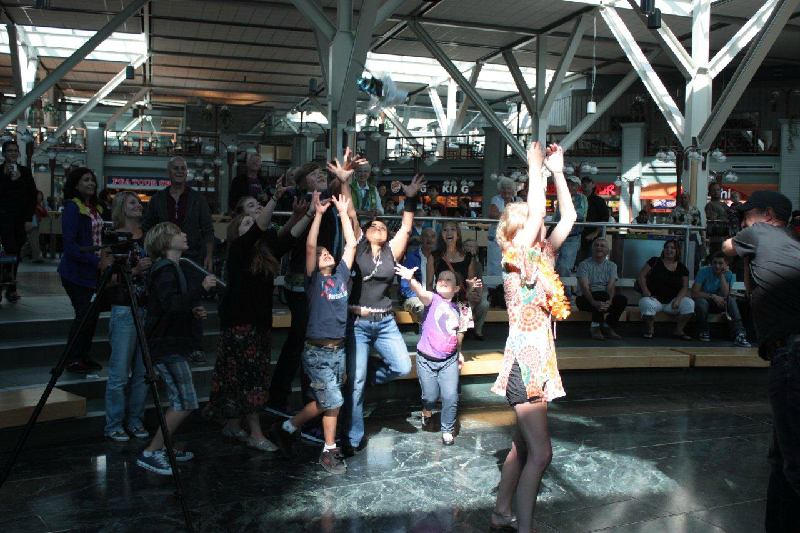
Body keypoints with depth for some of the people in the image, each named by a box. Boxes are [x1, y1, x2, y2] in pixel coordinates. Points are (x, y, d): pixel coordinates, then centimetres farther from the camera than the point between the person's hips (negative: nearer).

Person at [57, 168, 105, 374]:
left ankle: (83, 357, 21)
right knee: (84, 314, -6)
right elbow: (70, 244, -19)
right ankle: (72, 360, 7)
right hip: (77, 272, -7)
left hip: (94, 271, 8)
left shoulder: (96, 207, 12)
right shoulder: (72, 208, -12)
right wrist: (96, 261, -24)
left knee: (93, 313, 9)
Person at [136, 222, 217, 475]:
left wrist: (193, 311, 10)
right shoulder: (165, 269, -14)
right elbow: (171, 304, -29)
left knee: (178, 401, 16)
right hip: (166, 346, -11)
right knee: (185, 402, -11)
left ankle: (163, 447, 24)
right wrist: (201, 288, -25)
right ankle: (150, 453, -5)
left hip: (171, 345, 11)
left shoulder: (170, 268, 17)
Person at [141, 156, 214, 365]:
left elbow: (208, 230, 3)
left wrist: (209, 256, -6)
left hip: (192, 256, -1)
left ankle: (195, 349, 6)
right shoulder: (158, 199, 8)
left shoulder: (197, 198, 4)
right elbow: (146, 226, 15)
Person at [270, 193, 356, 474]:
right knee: (333, 400, -9)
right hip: (317, 350, -6)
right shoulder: (313, 279, -3)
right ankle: (329, 452, 10)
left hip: (338, 349, 6)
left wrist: (343, 213, 9)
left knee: (324, 402, 11)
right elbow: (309, 246, -15)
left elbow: (351, 243, 9)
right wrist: (319, 213, -15)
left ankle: (287, 428, 30)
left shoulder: (341, 274, 10)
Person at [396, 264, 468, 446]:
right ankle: (427, 413, 40)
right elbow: (421, 292, -33)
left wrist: (459, 352, 18)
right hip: (426, 360, -3)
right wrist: (411, 280, -52)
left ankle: (447, 430, 18)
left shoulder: (457, 311, 5)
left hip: (449, 361, 3)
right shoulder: (433, 299, -9)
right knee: (430, 396, 4)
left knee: (450, 397, -5)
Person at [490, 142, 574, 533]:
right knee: (540, 453, -9)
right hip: (524, 362, -9)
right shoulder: (516, 260, -13)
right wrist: (535, 166, -13)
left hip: (539, 360, 9)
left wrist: (557, 171, 6)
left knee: (523, 446, 18)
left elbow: (568, 217, 9)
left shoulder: (543, 256, 9)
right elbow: (535, 212, -23)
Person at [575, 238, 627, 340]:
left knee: (622, 299, -23)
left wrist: (609, 301, -29)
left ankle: (607, 327, -8)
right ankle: (595, 327, -19)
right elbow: (585, 287, -17)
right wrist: (594, 302, -35)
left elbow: (611, 286, -7)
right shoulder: (584, 264, -3)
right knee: (602, 295, -34)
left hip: (604, 299, 4)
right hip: (585, 299, -4)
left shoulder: (611, 265, 9)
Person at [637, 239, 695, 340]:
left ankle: (679, 331, -3)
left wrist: (678, 299, -14)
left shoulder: (682, 268, 9)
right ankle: (649, 330, -9)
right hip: (654, 299, -3)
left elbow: (685, 287, 6)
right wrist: (645, 290, -15)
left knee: (689, 303, -23)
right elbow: (642, 275, 1)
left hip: (672, 301, 3)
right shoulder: (655, 261, 4)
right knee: (647, 303, -37)